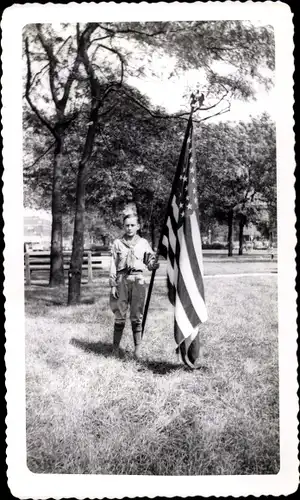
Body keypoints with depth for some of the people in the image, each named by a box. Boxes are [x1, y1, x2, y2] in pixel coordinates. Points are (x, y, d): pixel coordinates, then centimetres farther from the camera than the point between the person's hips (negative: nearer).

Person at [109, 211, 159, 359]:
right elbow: (113, 265, 6)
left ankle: (137, 349, 9)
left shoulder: (143, 243, 9)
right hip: (122, 279, 0)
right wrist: (113, 284, 0)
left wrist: (154, 263, -15)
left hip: (138, 280, 1)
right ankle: (115, 348, 10)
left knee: (137, 316, 2)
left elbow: (150, 264, 9)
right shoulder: (117, 243, 7)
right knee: (120, 316, 0)